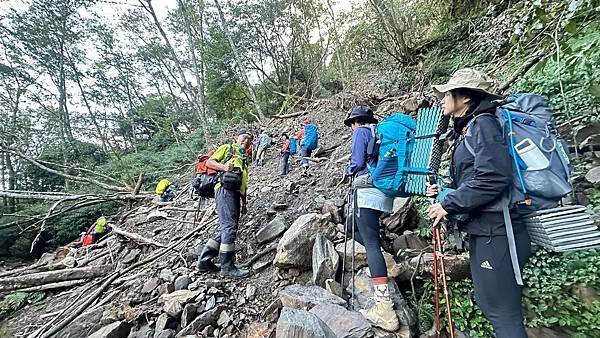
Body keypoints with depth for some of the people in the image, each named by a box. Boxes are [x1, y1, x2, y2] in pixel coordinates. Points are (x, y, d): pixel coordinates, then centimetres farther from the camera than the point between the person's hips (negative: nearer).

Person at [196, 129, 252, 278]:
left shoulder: (244, 160, 31)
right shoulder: (227, 148, 11)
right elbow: (209, 162, 0)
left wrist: (244, 203, 24)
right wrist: (224, 166, -19)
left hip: (234, 194, 9)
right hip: (225, 190, -8)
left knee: (225, 229, 7)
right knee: (229, 227, -13)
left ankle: (204, 260, 16)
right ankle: (227, 267, -7)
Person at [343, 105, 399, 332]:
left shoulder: (361, 131, 1)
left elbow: (357, 162, -9)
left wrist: (347, 171, 12)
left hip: (367, 189, -8)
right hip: (384, 189, 9)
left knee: (371, 243, -12)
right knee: (352, 226, 22)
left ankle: (385, 309, -13)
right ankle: (379, 264, 17)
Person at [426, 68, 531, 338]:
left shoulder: (483, 123, -11)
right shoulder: (467, 128, 16)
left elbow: (493, 177, -23)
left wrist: (449, 205, -16)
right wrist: (444, 192, 5)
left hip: (495, 232, -9)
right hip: (483, 232, 10)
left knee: (502, 313, 2)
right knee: (488, 304, 20)